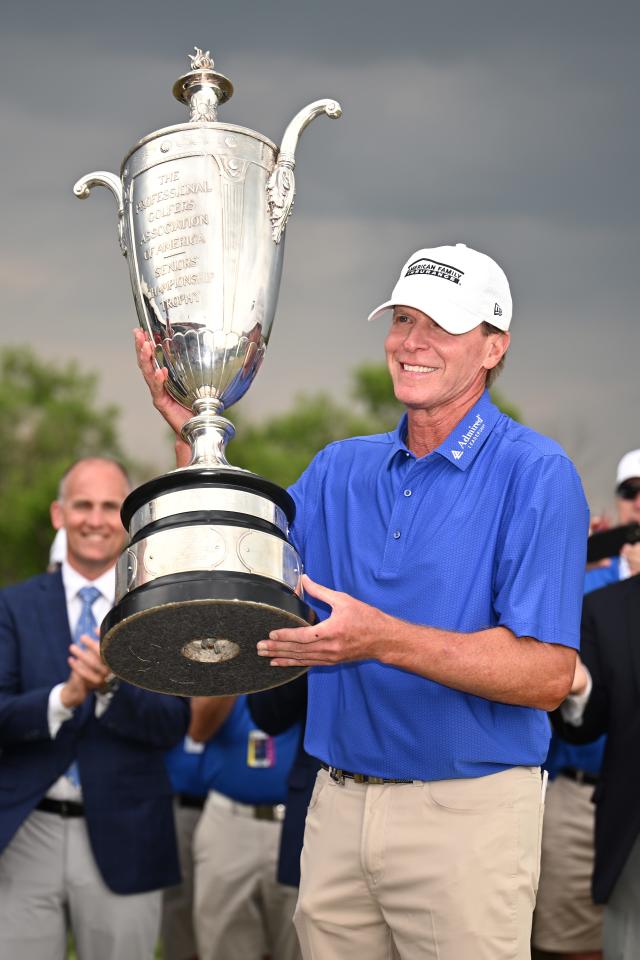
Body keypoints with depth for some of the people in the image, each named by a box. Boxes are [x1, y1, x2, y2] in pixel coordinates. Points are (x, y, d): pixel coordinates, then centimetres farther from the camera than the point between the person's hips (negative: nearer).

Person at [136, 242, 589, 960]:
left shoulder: (535, 475, -10)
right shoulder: (340, 469, 10)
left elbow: (548, 674, -16)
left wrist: (384, 639, -27)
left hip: (467, 815, -5)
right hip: (337, 805, 5)